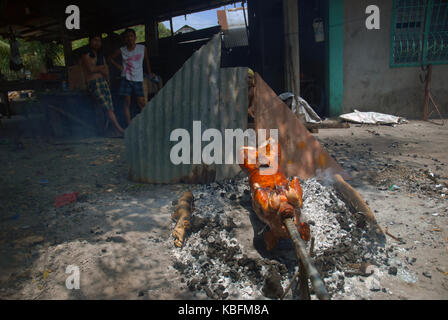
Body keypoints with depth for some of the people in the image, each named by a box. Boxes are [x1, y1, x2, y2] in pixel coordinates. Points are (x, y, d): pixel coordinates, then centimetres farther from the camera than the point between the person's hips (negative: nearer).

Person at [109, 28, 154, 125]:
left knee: (141, 102, -4)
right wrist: (120, 67, 4)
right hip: (126, 79, 0)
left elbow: (146, 60, 18)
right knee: (127, 102, 0)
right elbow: (112, 59, 16)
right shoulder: (122, 50, 1)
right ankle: (129, 125, 3)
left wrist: (150, 72, 19)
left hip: (138, 79, 0)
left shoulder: (142, 48, 1)